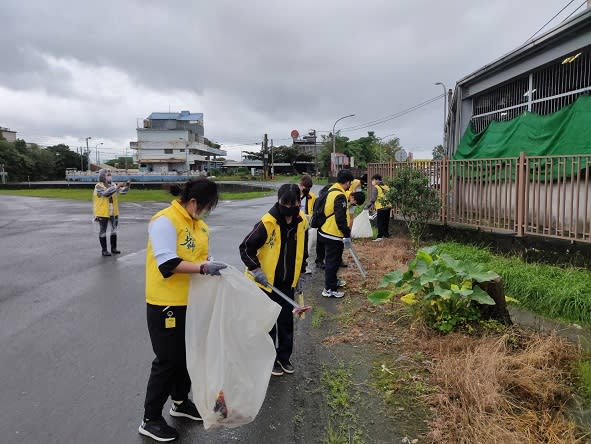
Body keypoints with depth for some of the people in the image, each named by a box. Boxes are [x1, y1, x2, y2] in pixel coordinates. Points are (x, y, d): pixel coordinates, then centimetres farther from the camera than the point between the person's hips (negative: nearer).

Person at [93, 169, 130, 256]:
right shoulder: (98, 186, -10)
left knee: (114, 229, 12)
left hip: (114, 212, 6)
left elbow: (123, 191, 5)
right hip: (103, 213, -6)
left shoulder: (113, 185, 7)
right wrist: (117, 187, -31)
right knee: (103, 231, 4)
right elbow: (106, 193, -27)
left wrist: (127, 185, -13)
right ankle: (104, 250, 11)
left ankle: (113, 248, 25)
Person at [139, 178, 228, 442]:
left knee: (187, 355, 20)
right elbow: (167, 264, -27)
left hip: (190, 302, 8)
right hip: (166, 303, -8)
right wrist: (203, 268, -31)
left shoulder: (198, 223, 7)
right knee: (167, 360, 3)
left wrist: (209, 267, -1)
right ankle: (150, 420, 22)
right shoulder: (165, 221, -20)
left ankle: (181, 402, 42)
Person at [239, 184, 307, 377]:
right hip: (265, 281, -5)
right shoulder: (267, 223, -22)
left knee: (286, 320, 13)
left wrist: (299, 274, 13)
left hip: (287, 282, 5)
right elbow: (246, 247, -15)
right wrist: (255, 270, -22)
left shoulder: (301, 221, -4)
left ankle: (284, 357, 32)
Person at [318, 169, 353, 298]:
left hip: (326, 231, 10)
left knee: (332, 259, 23)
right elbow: (340, 219, -27)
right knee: (333, 261, 1)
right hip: (334, 234, -10)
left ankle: (333, 280, 40)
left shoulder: (331, 190, 8)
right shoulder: (340, 196, -22)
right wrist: (347, 235, -18)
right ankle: (329, 289, 10)